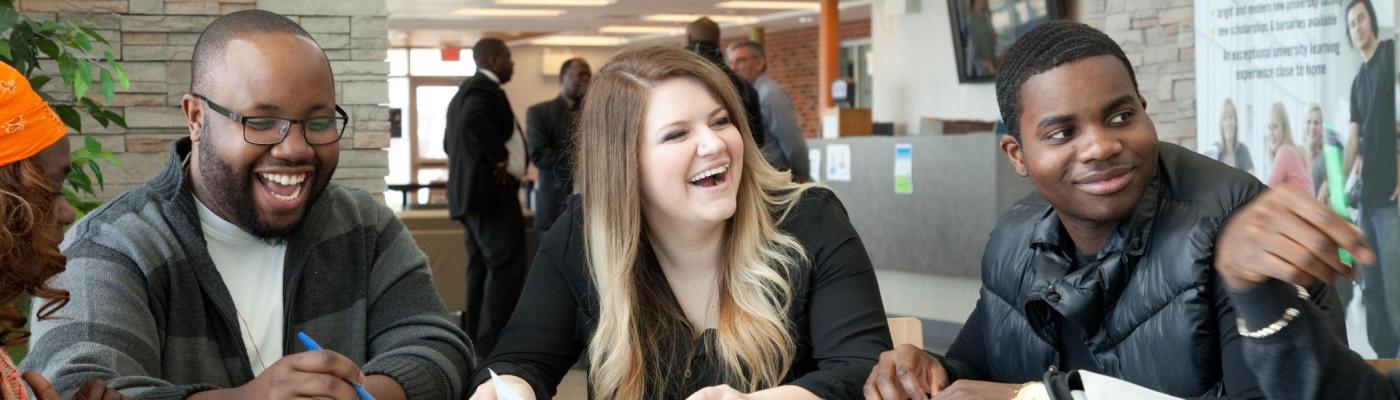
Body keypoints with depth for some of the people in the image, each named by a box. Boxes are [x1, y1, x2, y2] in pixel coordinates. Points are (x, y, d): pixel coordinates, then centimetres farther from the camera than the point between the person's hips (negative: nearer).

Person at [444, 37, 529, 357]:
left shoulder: (467, 90, 20)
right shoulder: (485, 88, -11)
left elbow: (450, 141, 26)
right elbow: (473, 123, -32)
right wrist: (499, 158, -21)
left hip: (471, 191, 11)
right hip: (492, 191, -11)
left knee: (483, 268, 12)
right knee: (507, 267, -10)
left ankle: (476, 340, 13)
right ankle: (492, 347, -13)